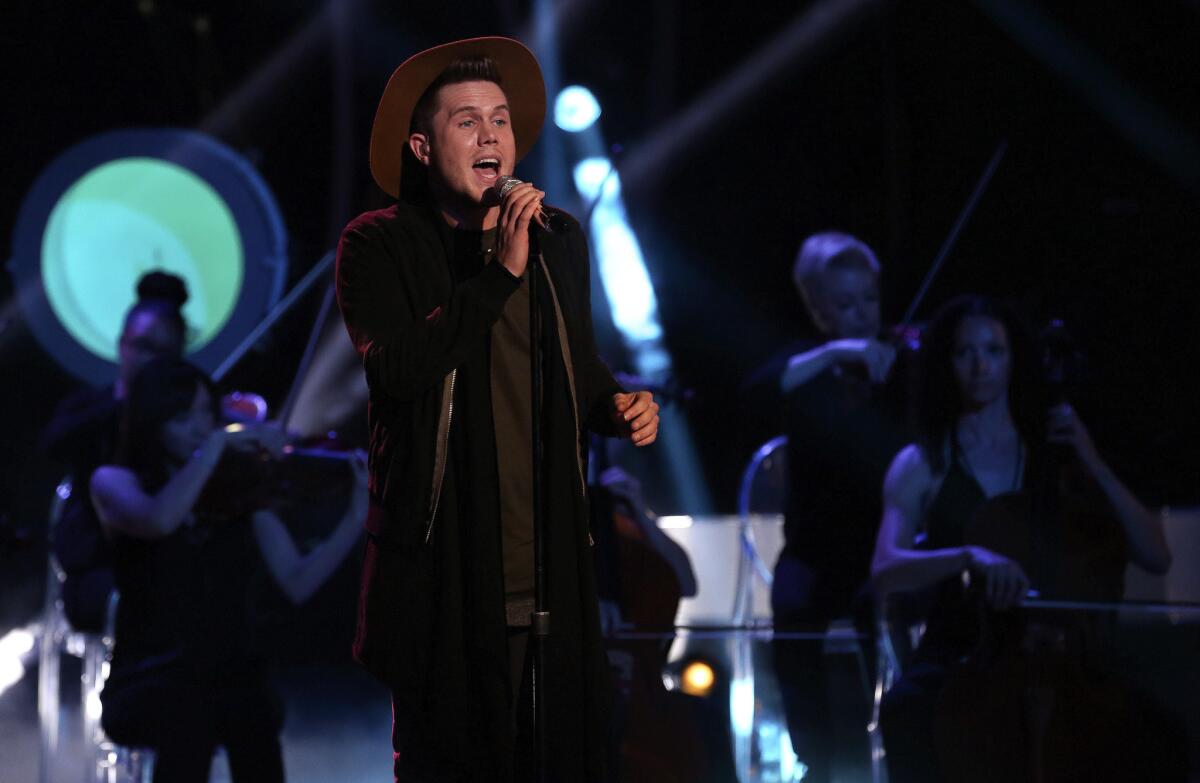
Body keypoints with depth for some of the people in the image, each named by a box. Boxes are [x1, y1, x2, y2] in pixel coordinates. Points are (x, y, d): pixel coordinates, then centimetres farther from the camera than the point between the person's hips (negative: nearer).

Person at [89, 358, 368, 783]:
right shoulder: (115, 481, 4)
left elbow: (297, 583, 1)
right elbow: (158, 521, -21)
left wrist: (358, 514, -11)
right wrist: (219, 443, -20)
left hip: (232, 672, 2)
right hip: (153, 681, -2)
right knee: (187, 711, -37)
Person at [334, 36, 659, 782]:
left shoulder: (559, 240, 12)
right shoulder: (379, 246, -3)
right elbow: (396, 367, -20)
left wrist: (615, 403, 4)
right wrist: (500, 273, -20)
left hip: (553, 572, 4)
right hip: (444, 569, -4)